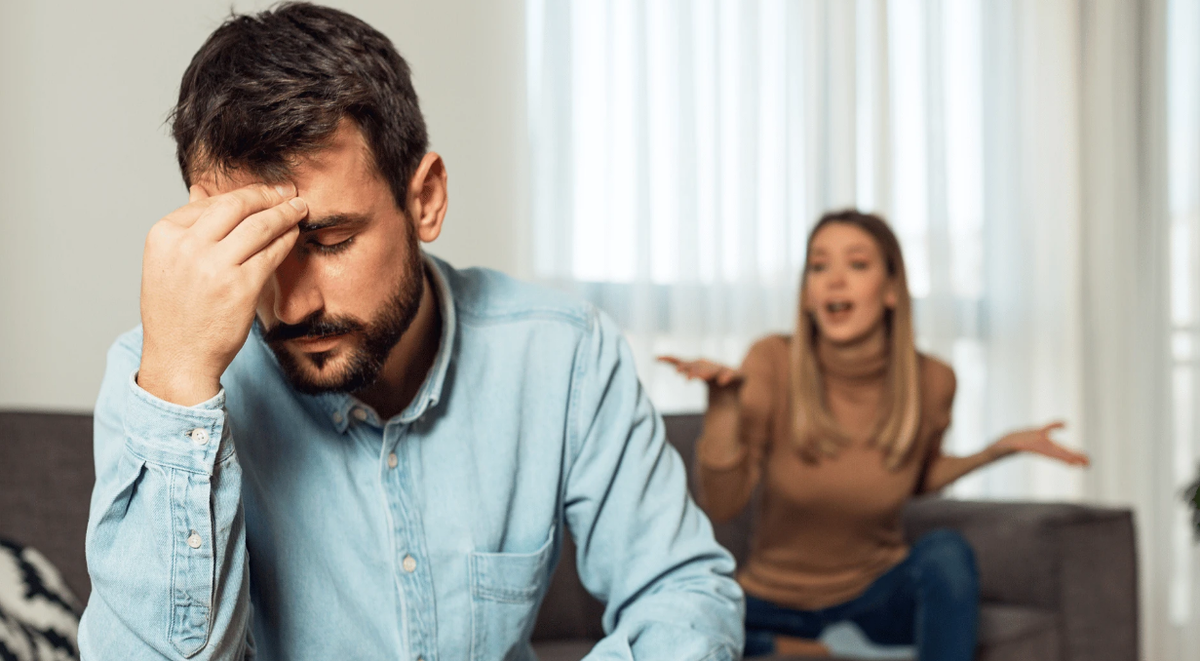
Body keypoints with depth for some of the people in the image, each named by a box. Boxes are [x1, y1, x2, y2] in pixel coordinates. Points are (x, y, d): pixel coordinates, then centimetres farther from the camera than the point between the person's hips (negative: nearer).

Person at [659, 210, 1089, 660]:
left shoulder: (930, 382, -10)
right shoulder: (772, 362, -15)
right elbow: (721, 505, -22)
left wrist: (998, 450, -2)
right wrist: (723, 402, -35)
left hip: (874, 597, 1)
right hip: (774, 602, -1)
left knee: (945, 551, -31)